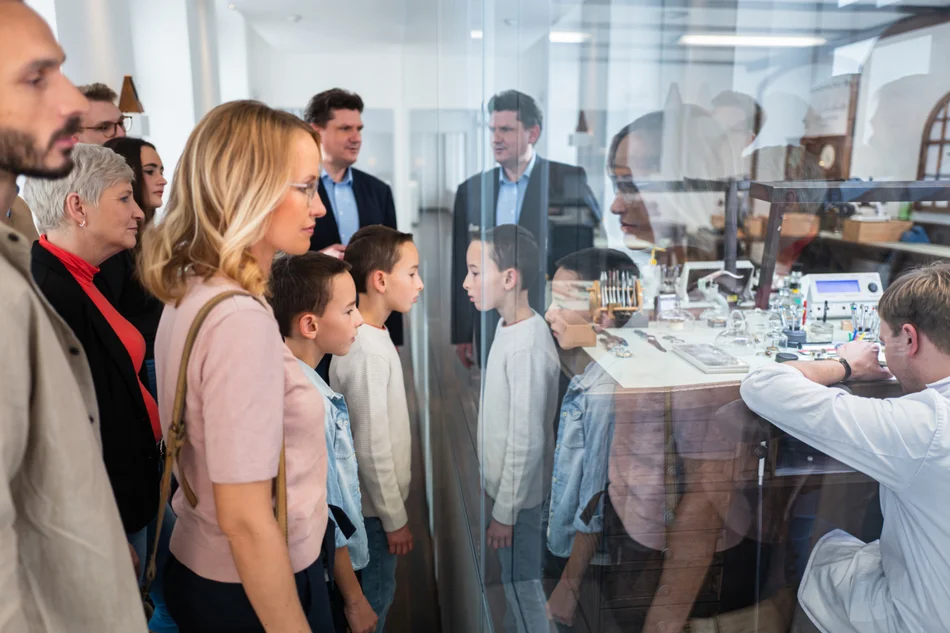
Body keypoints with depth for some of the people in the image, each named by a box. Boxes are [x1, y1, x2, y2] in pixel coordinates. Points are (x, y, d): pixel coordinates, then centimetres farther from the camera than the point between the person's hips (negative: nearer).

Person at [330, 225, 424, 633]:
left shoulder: (371, 335, 1)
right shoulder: (367, 350, -27)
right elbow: (372, 448, -24)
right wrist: (394, 518, -15)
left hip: (372, 499, 8)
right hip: (373, 506, -8)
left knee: (372, 594, 23)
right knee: (373, 599, 11)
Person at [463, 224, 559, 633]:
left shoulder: (528, 349, -30)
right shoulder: (510, 327, 0)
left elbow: (527, 443, -26)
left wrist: (504, 512, -18)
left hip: (518, 492, -9)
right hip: (503, 483, 9)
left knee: (522, 581, 13)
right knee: (512, 577, 27)